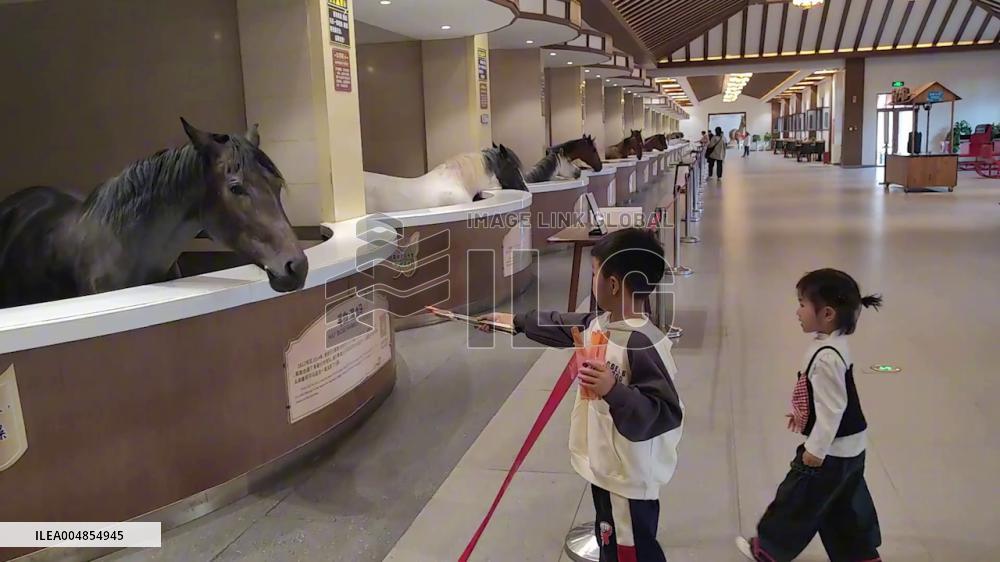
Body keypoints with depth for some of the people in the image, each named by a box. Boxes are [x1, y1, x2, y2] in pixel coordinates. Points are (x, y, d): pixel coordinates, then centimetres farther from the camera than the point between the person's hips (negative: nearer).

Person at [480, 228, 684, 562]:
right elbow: (560, 325, 19)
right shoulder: (599, 324, 0)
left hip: (629, 477, -9)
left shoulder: (644, 343, -28)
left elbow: (665, 413, -29)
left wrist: (614, 390, -39)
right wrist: (514, 321, 29)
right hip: (603, 466, 9)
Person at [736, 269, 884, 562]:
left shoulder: (826, 357, -30)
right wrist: (802, 413, 27)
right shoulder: (834, 345, 1)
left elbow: (832, 408, -26)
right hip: (849, 446, 9)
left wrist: (815, 449, -18)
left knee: (796, 499, 10)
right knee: (846, 507, 21)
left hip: (831, 449, -9)